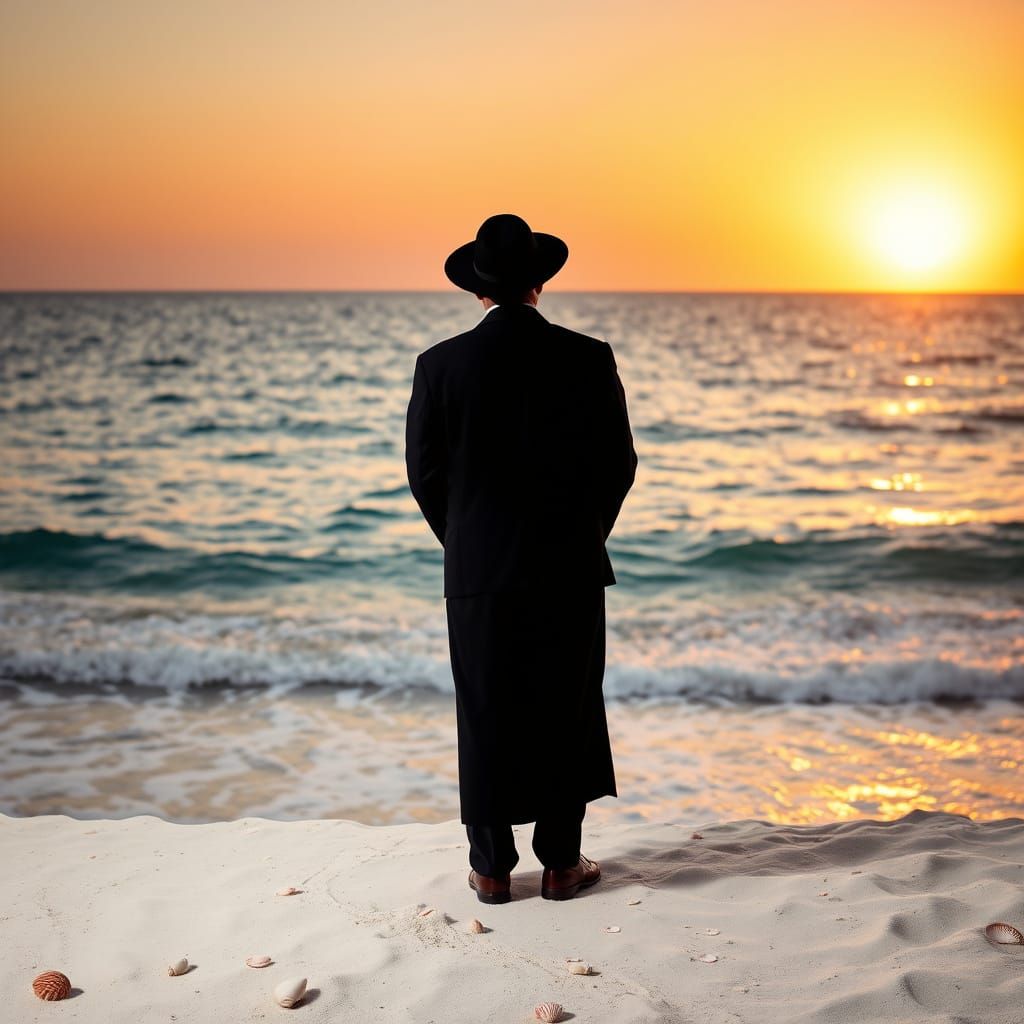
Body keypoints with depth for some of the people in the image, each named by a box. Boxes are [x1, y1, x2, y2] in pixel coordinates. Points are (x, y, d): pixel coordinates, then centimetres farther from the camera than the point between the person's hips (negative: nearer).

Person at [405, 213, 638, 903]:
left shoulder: (440, 364, -5)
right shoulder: (589, 359, -6)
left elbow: (425, 471, 0)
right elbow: (617, 463, -2)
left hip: (478, 571, 0)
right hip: (570, 570, 0)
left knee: (485, 718, 9)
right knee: (566, 713, 11)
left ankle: (493, 868, 18)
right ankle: (562, 864, 20)